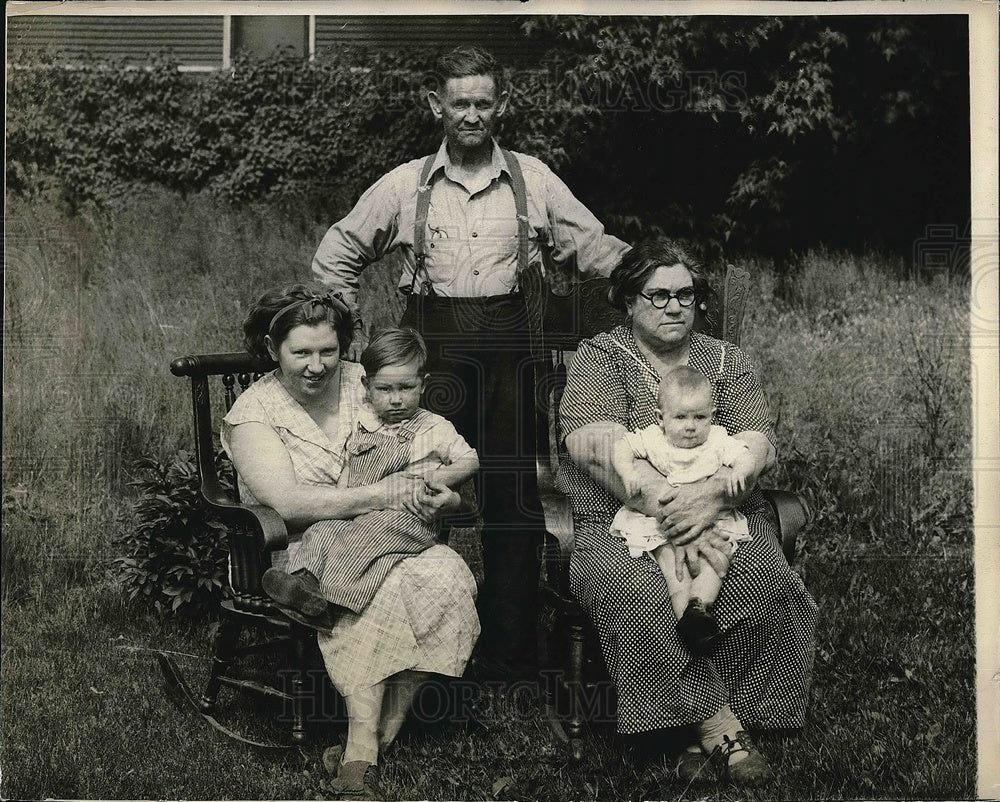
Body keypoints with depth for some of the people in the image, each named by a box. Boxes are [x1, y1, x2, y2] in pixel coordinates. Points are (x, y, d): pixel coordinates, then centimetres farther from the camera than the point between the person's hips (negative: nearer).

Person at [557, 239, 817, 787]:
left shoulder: (728, 362, 15)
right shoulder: (598, 358, 5)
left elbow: (758, 444, 1)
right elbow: (598, 448, -12)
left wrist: (709, 497, -21)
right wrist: (669, 511, -22)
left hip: (725, 521, 2)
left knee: (768, 589, -28)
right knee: (643, 598, -34)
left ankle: (706, 731, -16)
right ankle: (721, 727, -21)